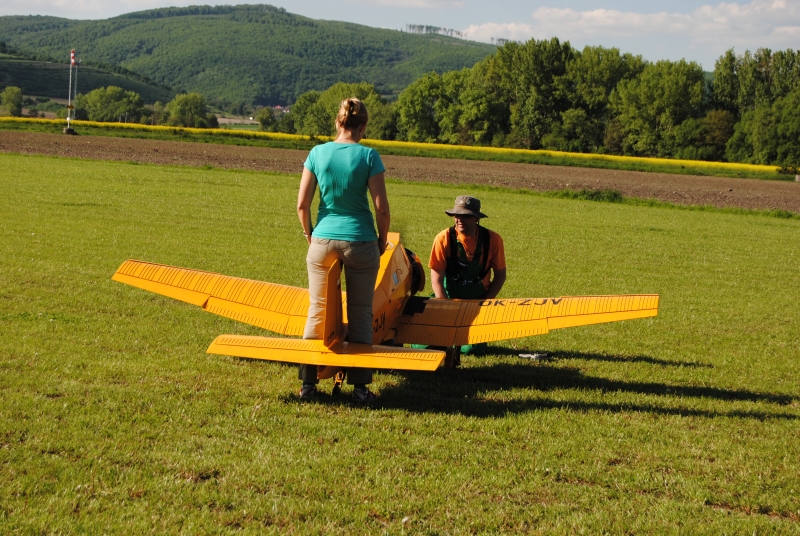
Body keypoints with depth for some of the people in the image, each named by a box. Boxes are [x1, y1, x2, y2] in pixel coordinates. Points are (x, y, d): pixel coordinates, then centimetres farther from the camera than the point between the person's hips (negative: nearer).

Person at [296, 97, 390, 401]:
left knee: (317, 312, 11)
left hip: (323, 240, 2)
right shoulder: (368, 156, -7)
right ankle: (360, 386, 8)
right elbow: (381, 207, -9)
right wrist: (382, 240, 6)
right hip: (360, 240, -2)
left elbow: (302, 203, -1)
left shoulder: (317, 153, -1)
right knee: (360, 315, 6)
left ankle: (308, 383, 13)